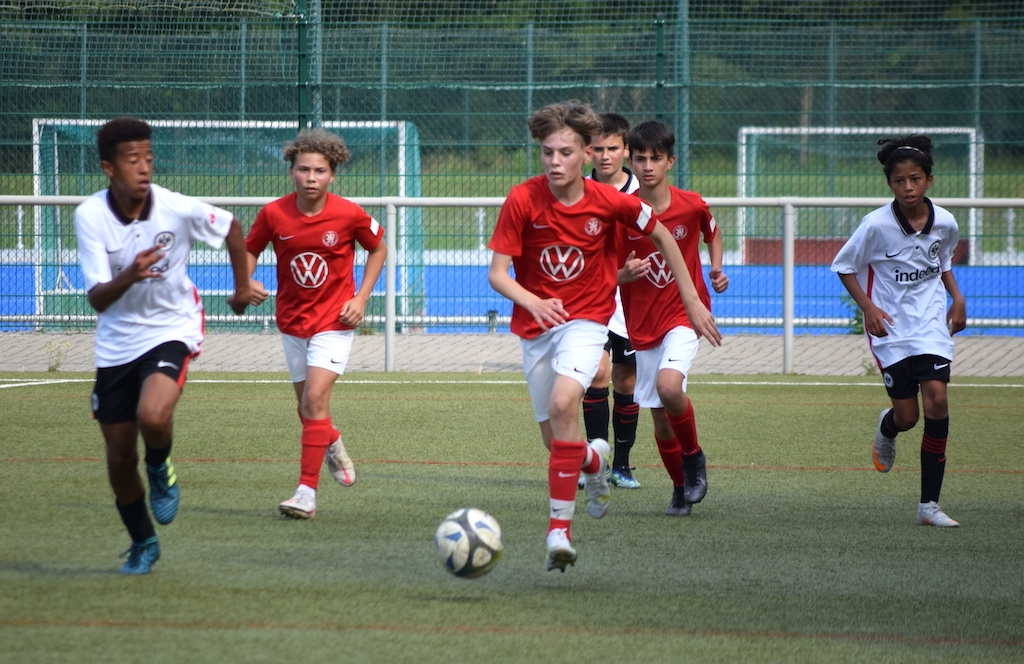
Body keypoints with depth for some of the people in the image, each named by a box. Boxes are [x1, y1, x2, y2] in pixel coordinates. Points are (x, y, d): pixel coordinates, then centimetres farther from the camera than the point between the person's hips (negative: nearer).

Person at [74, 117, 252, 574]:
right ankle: (143, 544, 31)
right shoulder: (90, 216, -15)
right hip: (116, 344, 2)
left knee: (152, 417, -31)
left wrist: (242, 287, 14)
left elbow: (232, 229, 5)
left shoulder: (178, 209, -16)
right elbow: (97, 298, -20)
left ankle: (161, 469, 4)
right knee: (119, 459, 6)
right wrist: (129, 276, -39)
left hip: (171, 330, -2)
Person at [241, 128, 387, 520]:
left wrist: (361, 298, -3)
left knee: (315, 398, -17)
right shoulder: (273, 214, -9)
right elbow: (250, 249, 6)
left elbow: (378, 249, 4)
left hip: (334, 321, -3)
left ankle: (307, 492, -16)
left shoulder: (350, 215, -13)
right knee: (307, 406, 12)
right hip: (291, 321, 4)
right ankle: (332, 444, 47)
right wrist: (246, 282, -15)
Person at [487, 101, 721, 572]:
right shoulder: (523, 200, -14)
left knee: (563, 404, -29)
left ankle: (559, 529, -28)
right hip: (536, 325, 2)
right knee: (555, 441, 8)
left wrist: (693, 302, 8)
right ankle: (594, 460, 47)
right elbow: (497, 273, -13)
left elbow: (660, 236, 6)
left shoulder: (609, 202, -12)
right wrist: (531, 301, -34)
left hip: (586, 319, -2)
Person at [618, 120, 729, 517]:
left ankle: (694, 455, -1)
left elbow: (712, 234, 17)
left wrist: (717, 269, 1)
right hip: (642, 322, 2)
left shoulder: (691, 206, -6)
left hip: (683, 314, -2)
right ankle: (681, 488, 26)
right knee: (659, 417, 5)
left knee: (669, 386, -27)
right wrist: (626, 274, -24)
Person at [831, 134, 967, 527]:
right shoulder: (876, 225, -14)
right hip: (890, 328, -2)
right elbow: (844, 266, -1)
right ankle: (887, 429, 43)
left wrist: (957, 297, 6)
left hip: (931, 322, 2)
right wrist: (868, 307, -12)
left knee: (936, 398, -16)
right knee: (907, 415, -2)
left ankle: (929, 504, -9)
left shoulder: (945, 223, -4)